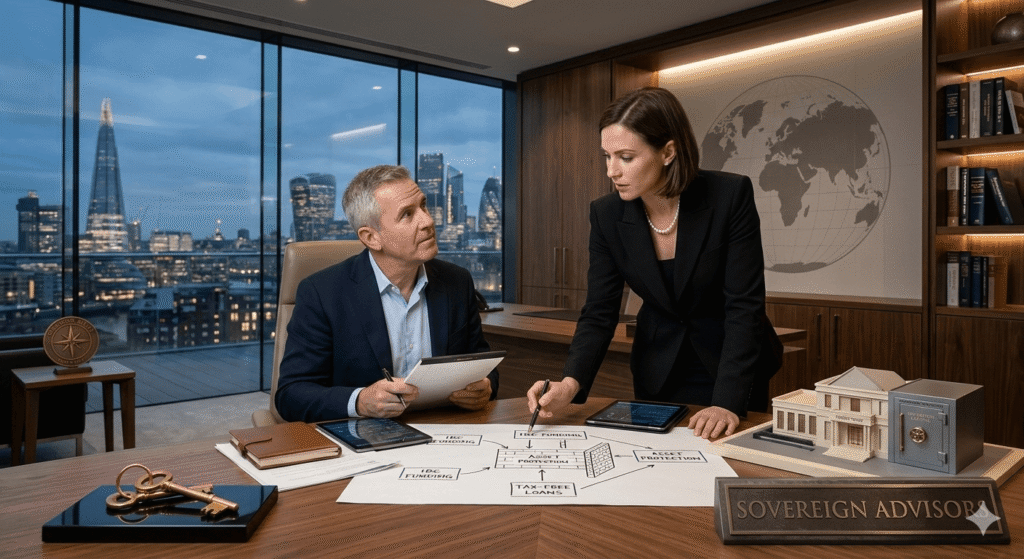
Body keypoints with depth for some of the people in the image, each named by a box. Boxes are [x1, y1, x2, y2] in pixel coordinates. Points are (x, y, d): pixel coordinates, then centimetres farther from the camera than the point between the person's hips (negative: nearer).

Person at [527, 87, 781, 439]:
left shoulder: (730, 196, -22)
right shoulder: (607, 215, -14)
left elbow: (744, 305, -23)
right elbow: (599, 314, -13)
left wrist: (728, 402, -32)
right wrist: (570, 384, -30)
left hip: (735, 369, -2)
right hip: (658, 373, 2)